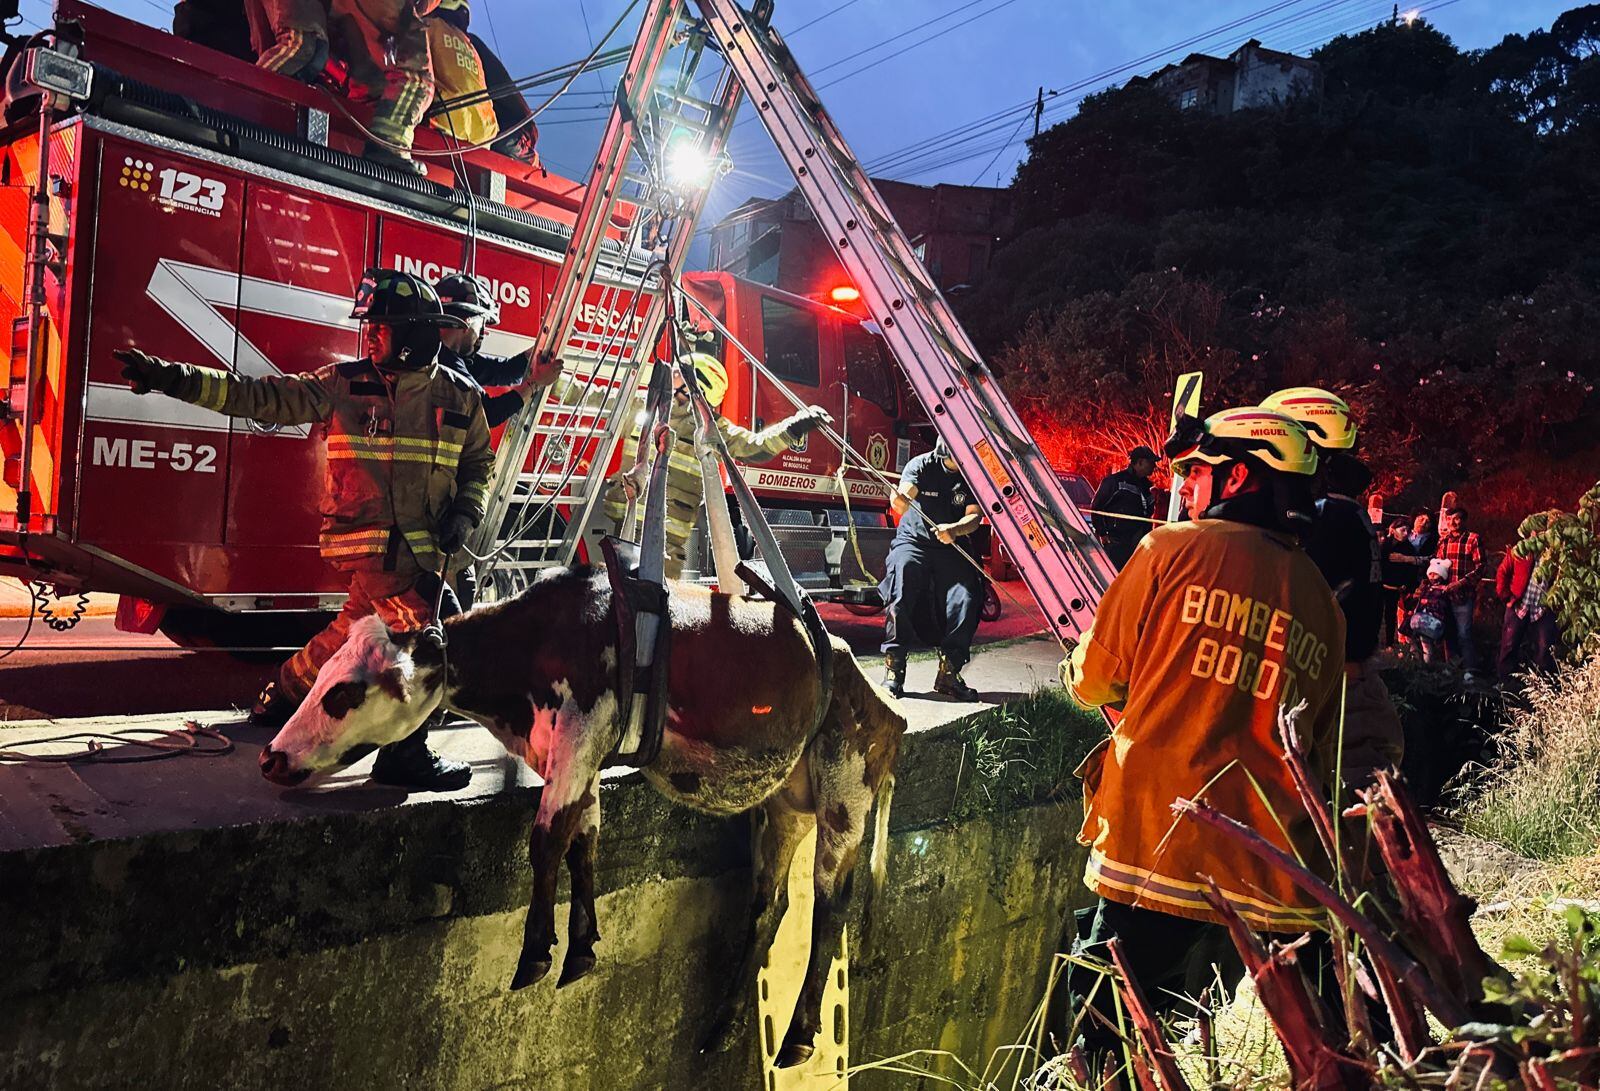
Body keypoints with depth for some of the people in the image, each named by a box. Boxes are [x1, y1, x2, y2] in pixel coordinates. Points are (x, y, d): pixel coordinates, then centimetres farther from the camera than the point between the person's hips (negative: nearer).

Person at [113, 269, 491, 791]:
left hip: (424, 546, 4)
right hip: (369, 545, -4)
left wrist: (465, 515, -2)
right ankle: (404, 753, -3)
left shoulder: (460, 395, 3)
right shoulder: (343, 384, -4)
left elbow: (479, 463, 15)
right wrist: (172, 378, -17)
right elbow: (257, 396, -7)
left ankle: (282, 696, 43)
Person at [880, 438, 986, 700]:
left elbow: (975, 516, -11)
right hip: (913, 540, -2)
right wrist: (899, 501, -50)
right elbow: (904, 496, -24)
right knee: (901, 595, -25)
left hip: (952, 548, 2)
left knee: (966, 599, -20)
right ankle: (893, 669, -18)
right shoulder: (922, 465, -8)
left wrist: (954, 529, -34)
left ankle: (949, 672, -9)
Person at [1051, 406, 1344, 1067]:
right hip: (1270, 888, 5)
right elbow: (1320, 757, 16)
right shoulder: (1322, 602, 11)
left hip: (1156, 858, -5)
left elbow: (1091, 683, 3)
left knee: (1095, 1056, 7)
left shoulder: (1174, 549, -4)